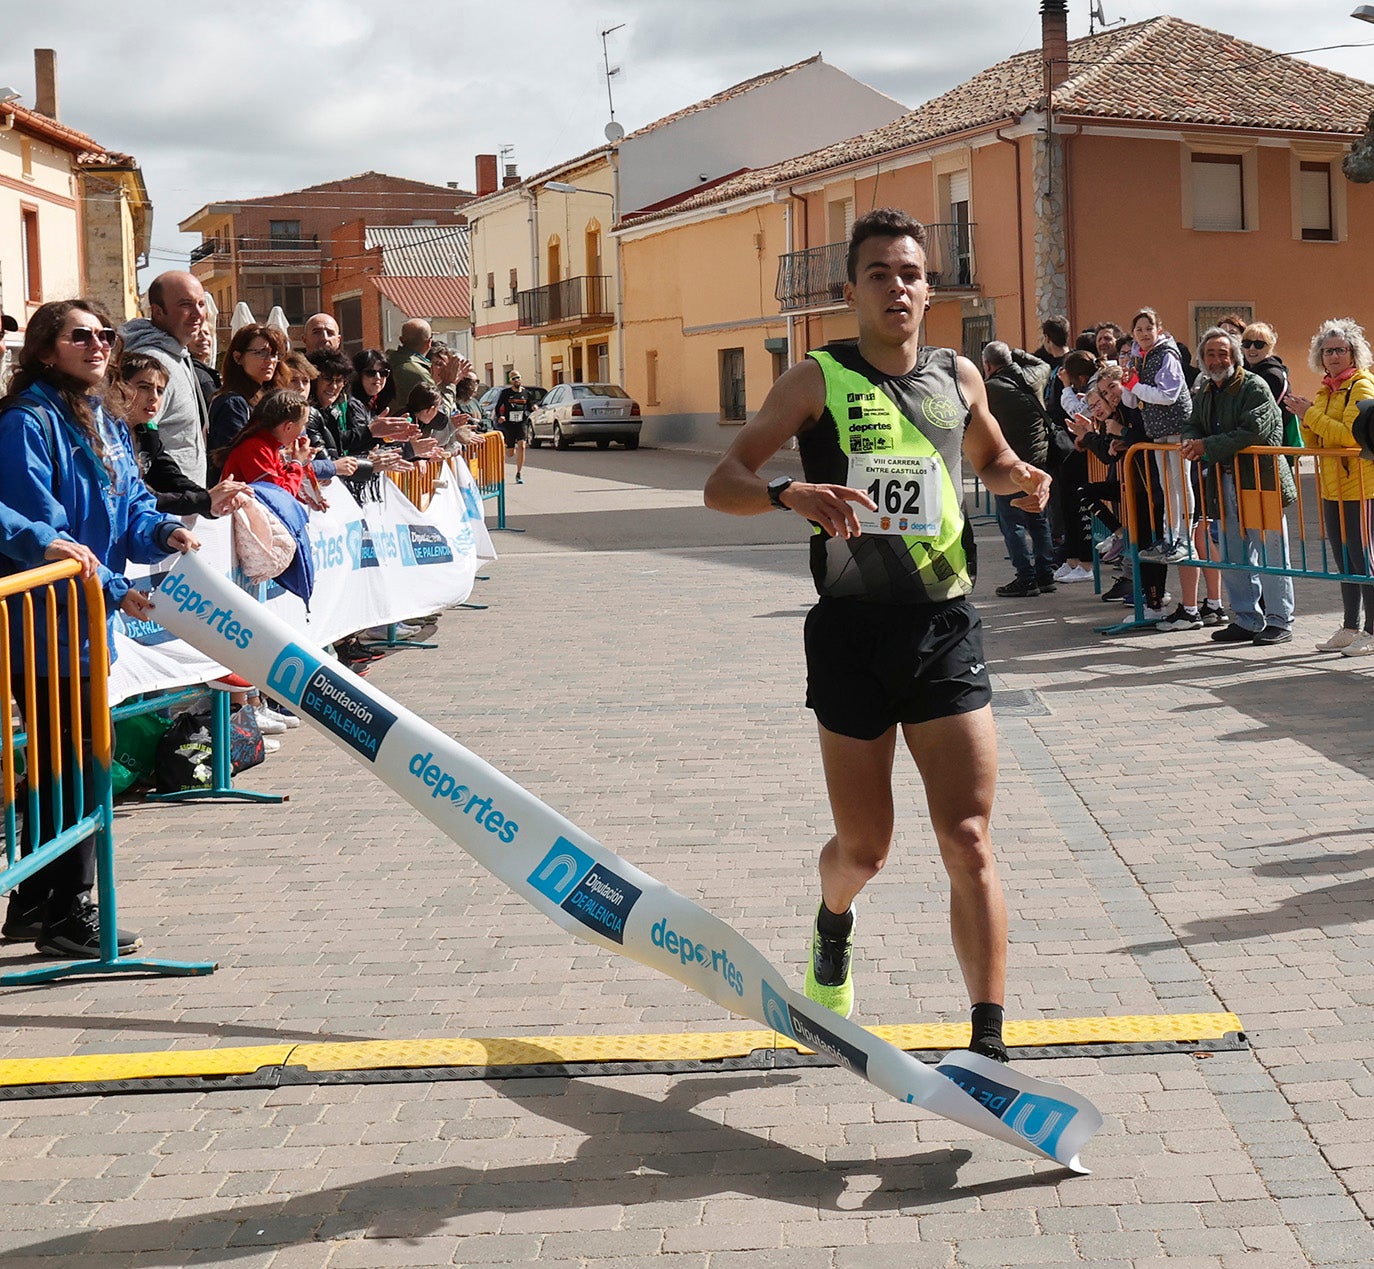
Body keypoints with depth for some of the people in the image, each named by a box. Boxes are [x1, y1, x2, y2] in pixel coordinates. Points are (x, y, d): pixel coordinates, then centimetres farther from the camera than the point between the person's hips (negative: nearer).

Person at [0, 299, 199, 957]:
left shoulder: (107, 426, 14)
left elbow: (130, 506, 16)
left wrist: (162, 531, -7)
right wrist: (112, 590, -22)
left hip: (86, 628, 9)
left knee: (59, 767, 16)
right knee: (72, 767, -3)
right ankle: (69, 914, 8)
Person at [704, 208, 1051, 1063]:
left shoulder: (959, 377, 9)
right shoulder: (818, 381, -1)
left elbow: (991, 458, 30)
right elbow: (721, 486, -7)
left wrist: (1020, 476, 5)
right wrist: (791, 493, -29)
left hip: (946, 631, 2)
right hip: (851, 636, -2)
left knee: (969, 841, -8)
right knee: (864, 848, 9)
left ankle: (989, 1041, -6)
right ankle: (834, 926, 45)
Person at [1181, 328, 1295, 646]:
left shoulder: (1255, 387, -10)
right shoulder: (1205, 394, 14)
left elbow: (1252, 431, -21)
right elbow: (1193, 426, 22)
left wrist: (1207, 446, -20)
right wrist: (1192, 442, -3)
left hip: (1261, 479, -8)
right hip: (1225, 484, 8)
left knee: (1269, 553, -2)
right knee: (1233, 557, 10)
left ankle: (1279, 622, 5)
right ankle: (1246, 620, 20)